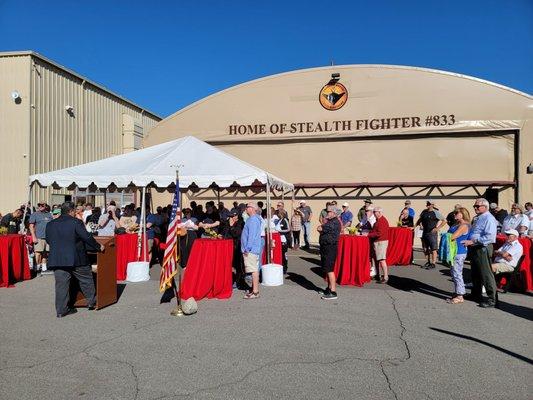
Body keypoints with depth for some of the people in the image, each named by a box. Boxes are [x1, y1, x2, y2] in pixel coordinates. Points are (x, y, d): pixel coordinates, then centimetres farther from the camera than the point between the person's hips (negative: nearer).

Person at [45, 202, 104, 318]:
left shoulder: (50, 224, 8)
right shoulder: (76, 222, -9)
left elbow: (48, 240, 18)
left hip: (56, 259, 5)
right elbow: (87, 237, -11)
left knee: (61, 284, 8)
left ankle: (61, 310, 10)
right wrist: (98, 246, 1)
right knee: (86, 280, 13)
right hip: (76, 259, -4)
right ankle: (91, 301, 21)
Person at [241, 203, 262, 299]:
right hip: (252, 249, 11)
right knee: (254, 269, 14)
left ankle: (255, 292, -6)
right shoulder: (252, 219, 18)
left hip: (251, 249, -11)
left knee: (254, 270, -9)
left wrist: (247, 248, -20)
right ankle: (254, 289, 22)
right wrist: (246, 248, 23)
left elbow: (252, 235, -21)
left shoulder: (253, 219, -15)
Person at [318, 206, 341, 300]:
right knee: (326, 269, 17)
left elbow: (319, 229, -21)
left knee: (329, 270, -10)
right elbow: (320, 229, 18)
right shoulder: (330, 222, 18)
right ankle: (329, 288, 28)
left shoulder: (335, 222, -17)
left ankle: (333, 292, -7)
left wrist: (322, 226, -1)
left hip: (330, 247, -11)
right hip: (325, 247, 11)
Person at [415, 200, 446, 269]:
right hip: (425, 232, 7)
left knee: (433, 249, -3)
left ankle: (433, 263, 3)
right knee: (426, 249, 13)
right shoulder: (424, 212, 9)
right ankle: (429, 262, 26)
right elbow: (419, 220, 20)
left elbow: (444, 221, -7)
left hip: (432, 233, -7)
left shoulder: (436, 212, -7)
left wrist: (437, 228, -13)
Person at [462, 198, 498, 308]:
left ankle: (492, 300, 4)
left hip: (483, 249, -10)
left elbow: (489, 237, -25)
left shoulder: (489, 219, -15)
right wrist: (469, 242, 13)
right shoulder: (477, 218, 15)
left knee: (486, 274, -4)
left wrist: (472, 241, -25)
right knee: (474, 273, 19)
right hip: (474, 249, 10)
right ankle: (475, 295, 34)